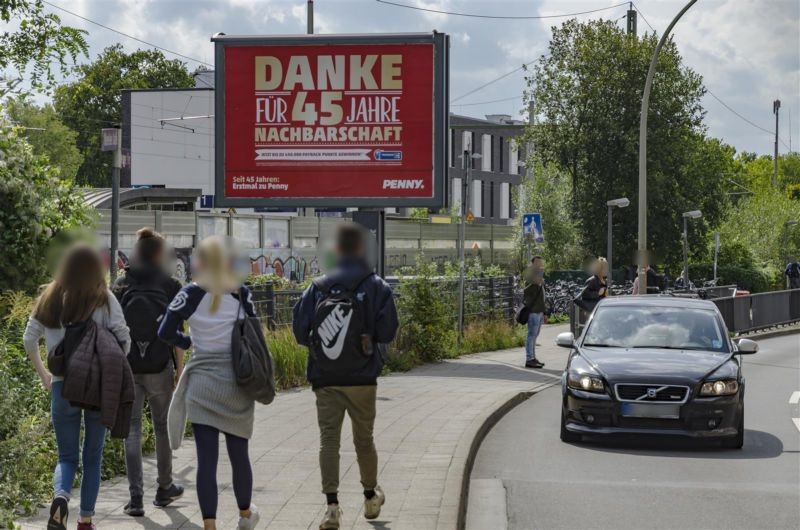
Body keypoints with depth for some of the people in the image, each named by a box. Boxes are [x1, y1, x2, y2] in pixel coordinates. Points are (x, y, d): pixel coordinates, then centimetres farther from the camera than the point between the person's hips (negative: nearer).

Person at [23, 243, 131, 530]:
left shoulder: (50, 299, 4)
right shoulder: (103, 299, -4)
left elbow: (29, 339, 7)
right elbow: (123, 340, -9)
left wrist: (43, 372, 16)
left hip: (63, 385, 1)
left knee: (67, 456, 9)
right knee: (92, 457, 12)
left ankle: (61, 496, -21)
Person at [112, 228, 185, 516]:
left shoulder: (120, 285, 0)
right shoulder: (171, 287, -5)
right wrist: (180, 369, 1)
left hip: (127, 369, 1)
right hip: (160, 370, -1)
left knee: (132, 430, 4)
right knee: (163, 427, 16)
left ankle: (136, 497, -1)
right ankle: (164, 488, 30)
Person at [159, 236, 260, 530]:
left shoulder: (191, 293, -5)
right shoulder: (242, 293, -1)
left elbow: (166, 332, -8)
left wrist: (189, 341, 9)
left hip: (202, 384, -1)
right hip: (238, 383, 1)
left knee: (206, 457, 0)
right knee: (239, 452, 15)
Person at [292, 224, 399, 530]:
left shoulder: (318, 287, 0)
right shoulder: (376, 287, -4)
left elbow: (299, 330, -3)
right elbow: (387, 331, -9)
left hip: (325, 379, 0)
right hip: (362, 378, 0)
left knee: (328, 439, 0)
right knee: (364, 439, 15)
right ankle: (371, 498, 32)